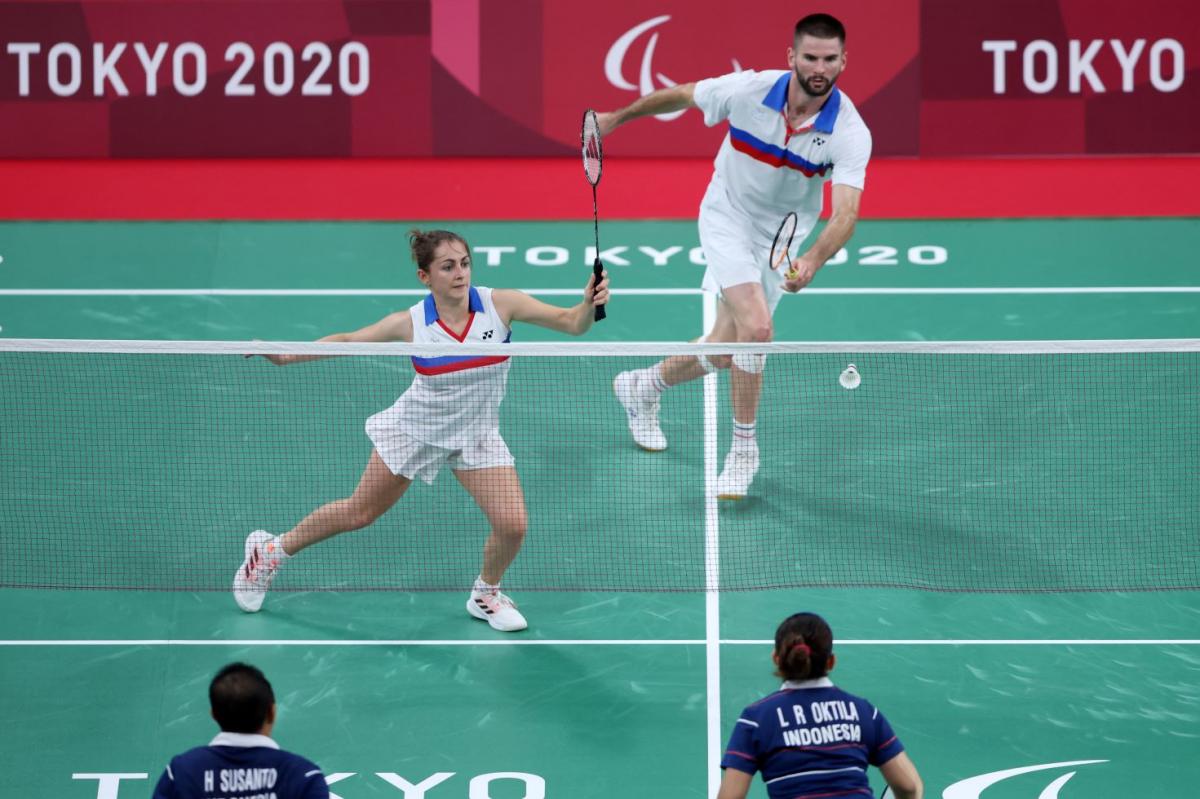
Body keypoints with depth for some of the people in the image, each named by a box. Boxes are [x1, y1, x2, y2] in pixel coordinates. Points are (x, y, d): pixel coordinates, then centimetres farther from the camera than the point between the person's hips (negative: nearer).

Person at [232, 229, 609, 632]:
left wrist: (589, 304, -44)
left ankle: (485, 595, 18)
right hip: (415, 428, -1)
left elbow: (571, 323, -22)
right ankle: (271, 550, 36)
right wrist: (287, 355, -14)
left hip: (476, 434, 1)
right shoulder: (411, 323, -19)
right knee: (358, 512, 11)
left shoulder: (500, 304, -21)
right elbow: (348, 340, -5)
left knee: (512, 525, -14)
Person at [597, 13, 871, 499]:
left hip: (778, 239, 2)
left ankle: (643, 386, 39)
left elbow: (846, 213, -34)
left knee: (724, 352, 7)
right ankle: (743, 449, -4)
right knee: (756, 326, -23)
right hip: (727, 218, -2)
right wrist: (618, 117, 9)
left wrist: (812, 262, -53)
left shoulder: (850, 132, -24)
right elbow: (681, 96, -3)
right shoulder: (749, 90, -23)